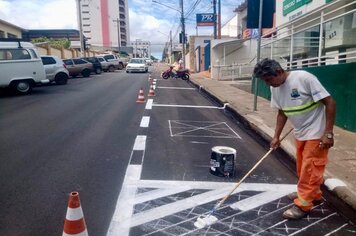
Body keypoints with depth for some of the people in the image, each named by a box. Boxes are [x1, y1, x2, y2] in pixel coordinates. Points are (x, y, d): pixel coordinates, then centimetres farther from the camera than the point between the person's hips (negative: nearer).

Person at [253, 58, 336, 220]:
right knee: (303, 169, 19)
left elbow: (330, 103, -21)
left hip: (317, 133, -7)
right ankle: (313, 195, 40)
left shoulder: (304, 78, -26)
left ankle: (303, 205, 15)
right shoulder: (275, 88, -4)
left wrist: (328, 133, -22)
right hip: (300, 133, 7)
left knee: (310, 170, 1)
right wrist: (276, 136, 5)